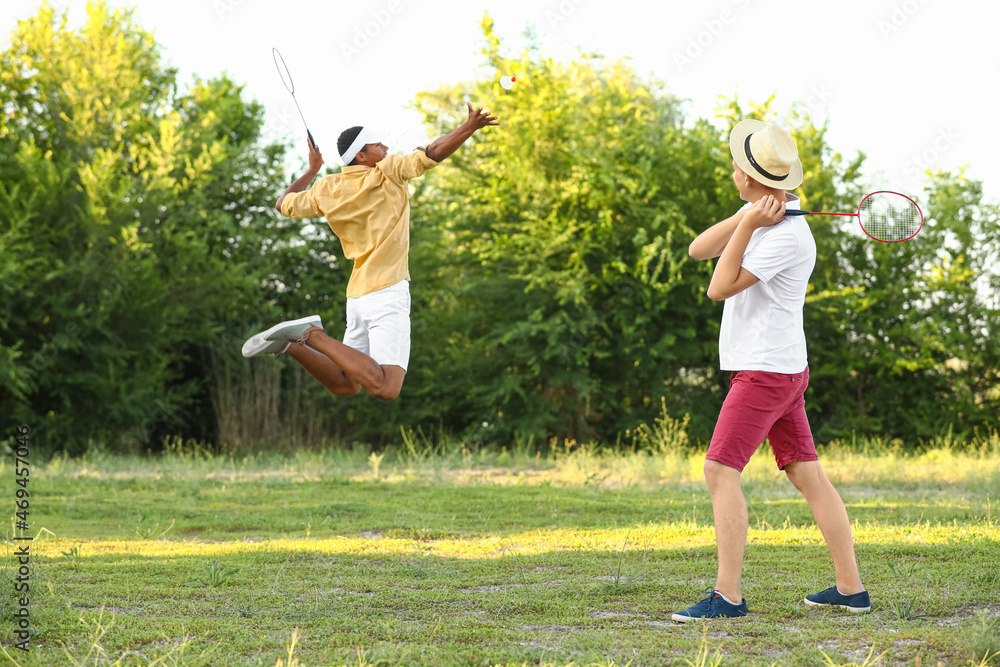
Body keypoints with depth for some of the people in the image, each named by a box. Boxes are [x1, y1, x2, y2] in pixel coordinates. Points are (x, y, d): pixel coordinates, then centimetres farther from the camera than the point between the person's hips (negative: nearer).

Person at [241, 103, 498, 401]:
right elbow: (434, 153, -15)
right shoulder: (386, 173, -6)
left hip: (357, 296, 8)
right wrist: (471, 127, -10)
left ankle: (291, 344, -2)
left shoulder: (326, 189, 9)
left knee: (345, 385, 19)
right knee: (385, 388, -19)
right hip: (387, 291, -8)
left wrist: (312, 170, 35)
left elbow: (284, 204, 25)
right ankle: (313, 336, -21)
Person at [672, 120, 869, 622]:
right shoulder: (762, 216, 10)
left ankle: (728, 596, -14)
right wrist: (743, 218, -10)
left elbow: (720, 288, -18)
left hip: (765, 370, -10)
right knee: (808, 475, 8)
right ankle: (851, 589, 9)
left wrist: (747, 227, -19)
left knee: (721, 469, -12)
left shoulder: (788, 236, -18)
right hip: (784, 370, 10)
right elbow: (698, 250, 4)